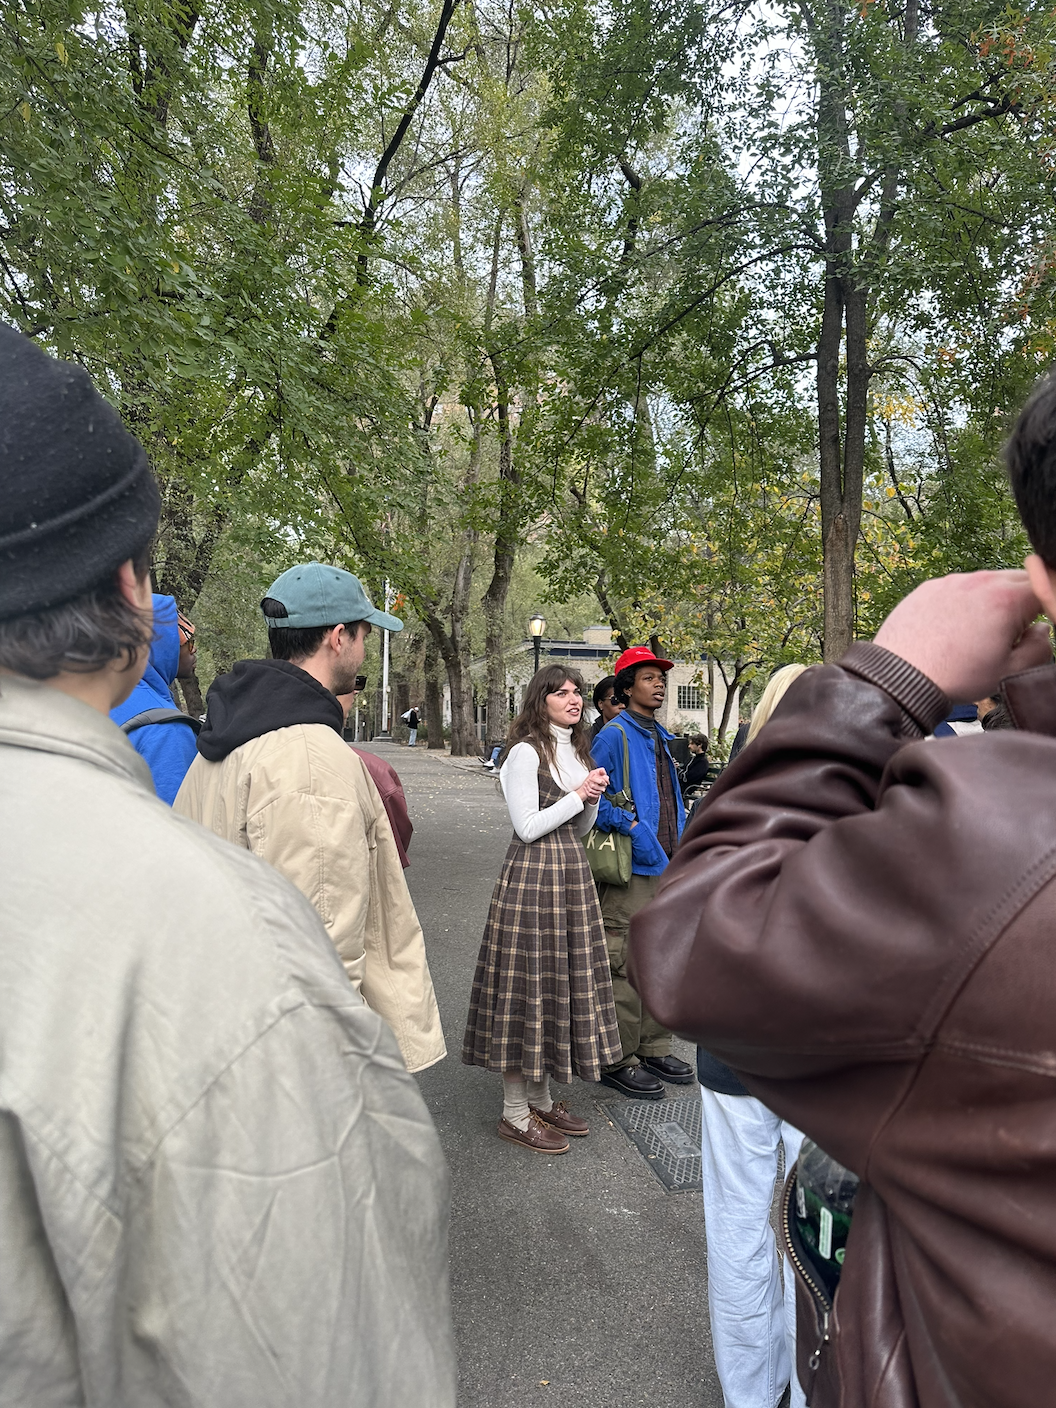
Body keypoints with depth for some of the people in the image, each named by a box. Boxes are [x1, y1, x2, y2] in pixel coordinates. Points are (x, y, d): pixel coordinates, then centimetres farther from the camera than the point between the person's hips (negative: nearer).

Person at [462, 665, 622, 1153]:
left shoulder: (576, 751, 15)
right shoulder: (525, 751, -11)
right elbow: (528, 827, -15)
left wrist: (594, 798, 0)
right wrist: (578, 795, -11)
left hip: (572, 874, 9)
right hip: (532, 875, -8)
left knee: (561, 978, 13)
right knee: (528, 984, -2)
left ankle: (542, 1099, 27)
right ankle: (515, 1113, 11)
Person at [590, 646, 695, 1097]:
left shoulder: (660, 738, 16)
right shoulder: (615, 736, -10)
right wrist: (631, 827, -21)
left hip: (666, 868, 9)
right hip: (631, 872, -8)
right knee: (626, 967, -2)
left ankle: (654, 1049, 29)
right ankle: (619, 1060, 11)